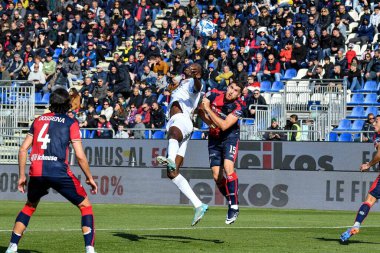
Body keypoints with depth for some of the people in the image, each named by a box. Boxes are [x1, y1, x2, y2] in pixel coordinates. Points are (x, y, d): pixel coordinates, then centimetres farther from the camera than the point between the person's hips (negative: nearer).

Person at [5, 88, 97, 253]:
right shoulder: (70, 123, 6)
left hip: (36, 172, 4)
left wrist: (22, 175, 22)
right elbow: (80, 156, 0)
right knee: (85, 206, 9)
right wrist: (90, 178, 12)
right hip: (59, 171, -4)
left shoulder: (38, 120, 17)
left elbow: (23, 149, 15)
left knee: (30, 206, 27)